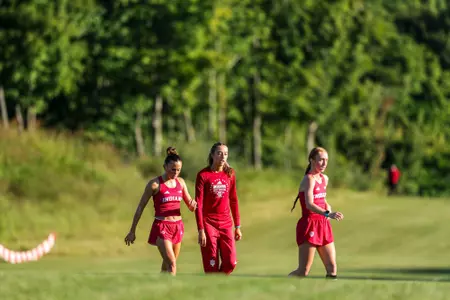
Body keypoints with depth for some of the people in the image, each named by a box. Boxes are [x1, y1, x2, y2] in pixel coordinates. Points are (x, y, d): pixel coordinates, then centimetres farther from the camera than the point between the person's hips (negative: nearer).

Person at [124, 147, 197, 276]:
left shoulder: (180, 182, 7)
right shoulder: (155, 184, -9)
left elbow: (190, 207, 14)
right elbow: (140, 207, -3)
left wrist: (193, 205, -12)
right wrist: (132, 231, -2)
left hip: (178, 227, 6)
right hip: (161, 227, -6)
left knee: (167, 265, 14)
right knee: (172, 264, -18)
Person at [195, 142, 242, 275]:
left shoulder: (230, 174, 6)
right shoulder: (203, 175, -7)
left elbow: (233, 201, 13)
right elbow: (198, 204, -9)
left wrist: (237, 227, 11)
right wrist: (201, 230, -15)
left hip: (226, 224, 4)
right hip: (209, 223, -4)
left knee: (230, 263, -5)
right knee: (212, 266, -4)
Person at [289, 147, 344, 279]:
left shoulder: (324, 179, 13)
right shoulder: (309, 179, -13)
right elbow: (309, 204, -27)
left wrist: (327, 206, 8)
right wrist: (328, 214, -41)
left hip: (323, 225, 8)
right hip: (309, 225, -8)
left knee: (332, 268, 3)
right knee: (303, 271, -9)